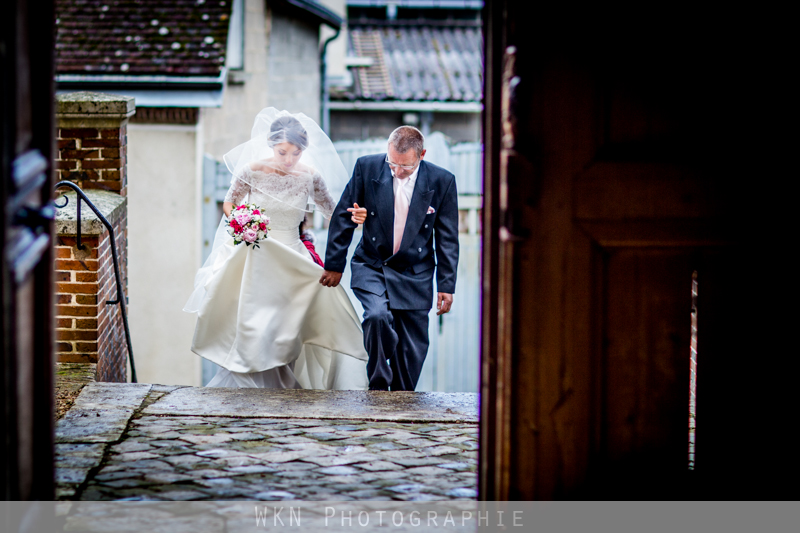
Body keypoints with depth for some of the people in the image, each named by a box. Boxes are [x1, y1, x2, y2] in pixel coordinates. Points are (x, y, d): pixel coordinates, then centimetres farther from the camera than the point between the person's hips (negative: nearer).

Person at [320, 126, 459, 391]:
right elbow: (343, 218, -1)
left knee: (412, 350, 3)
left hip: (414, 275, 1)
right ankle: (378, 388, -10)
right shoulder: (367, 167, -10)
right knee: (378, 316, -27)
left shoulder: (441, 181, -9)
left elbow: (447, 238, -1)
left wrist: (446, 285, -2)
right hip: (371, 267, -1)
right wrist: (334, 265, 1)